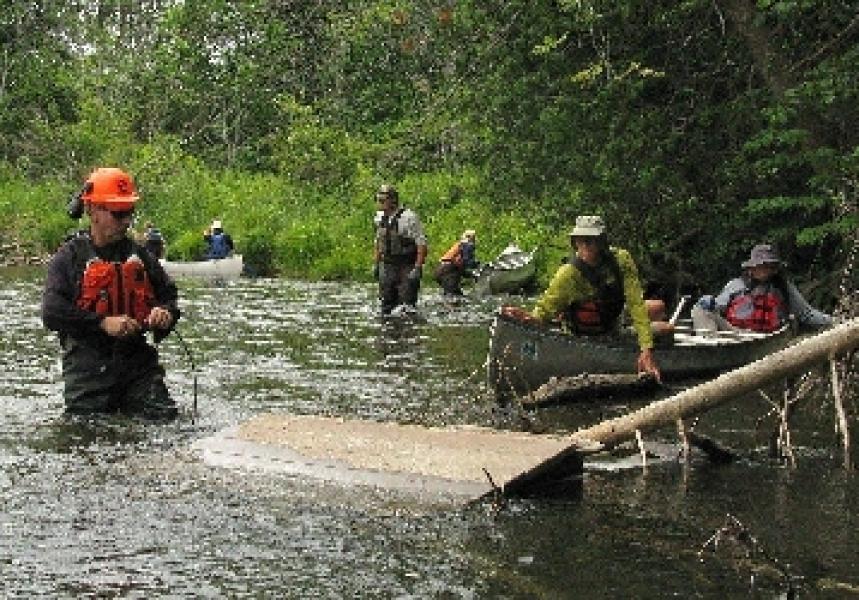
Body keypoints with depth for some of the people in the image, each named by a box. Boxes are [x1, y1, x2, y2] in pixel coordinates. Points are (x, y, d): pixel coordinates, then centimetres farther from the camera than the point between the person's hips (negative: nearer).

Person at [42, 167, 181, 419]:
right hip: (88, 366, -3)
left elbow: (169, 294, 23)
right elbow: (52, 313, -12)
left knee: (163, 417, -7)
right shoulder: (70, 256, 0)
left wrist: (165, 313, -1)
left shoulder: (138, 254, 14)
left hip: (137, 359, 4)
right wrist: (103, 323, -19)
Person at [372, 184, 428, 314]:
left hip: (406, 269, -7)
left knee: (407, 307, -8)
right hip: (386, 268, 7)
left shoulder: (409, 217, -13)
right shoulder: (382, 219, 10)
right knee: (386, 307, 9)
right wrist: (375, 265, 17)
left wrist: (417, 268, -19)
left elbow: (422, 244, -13)